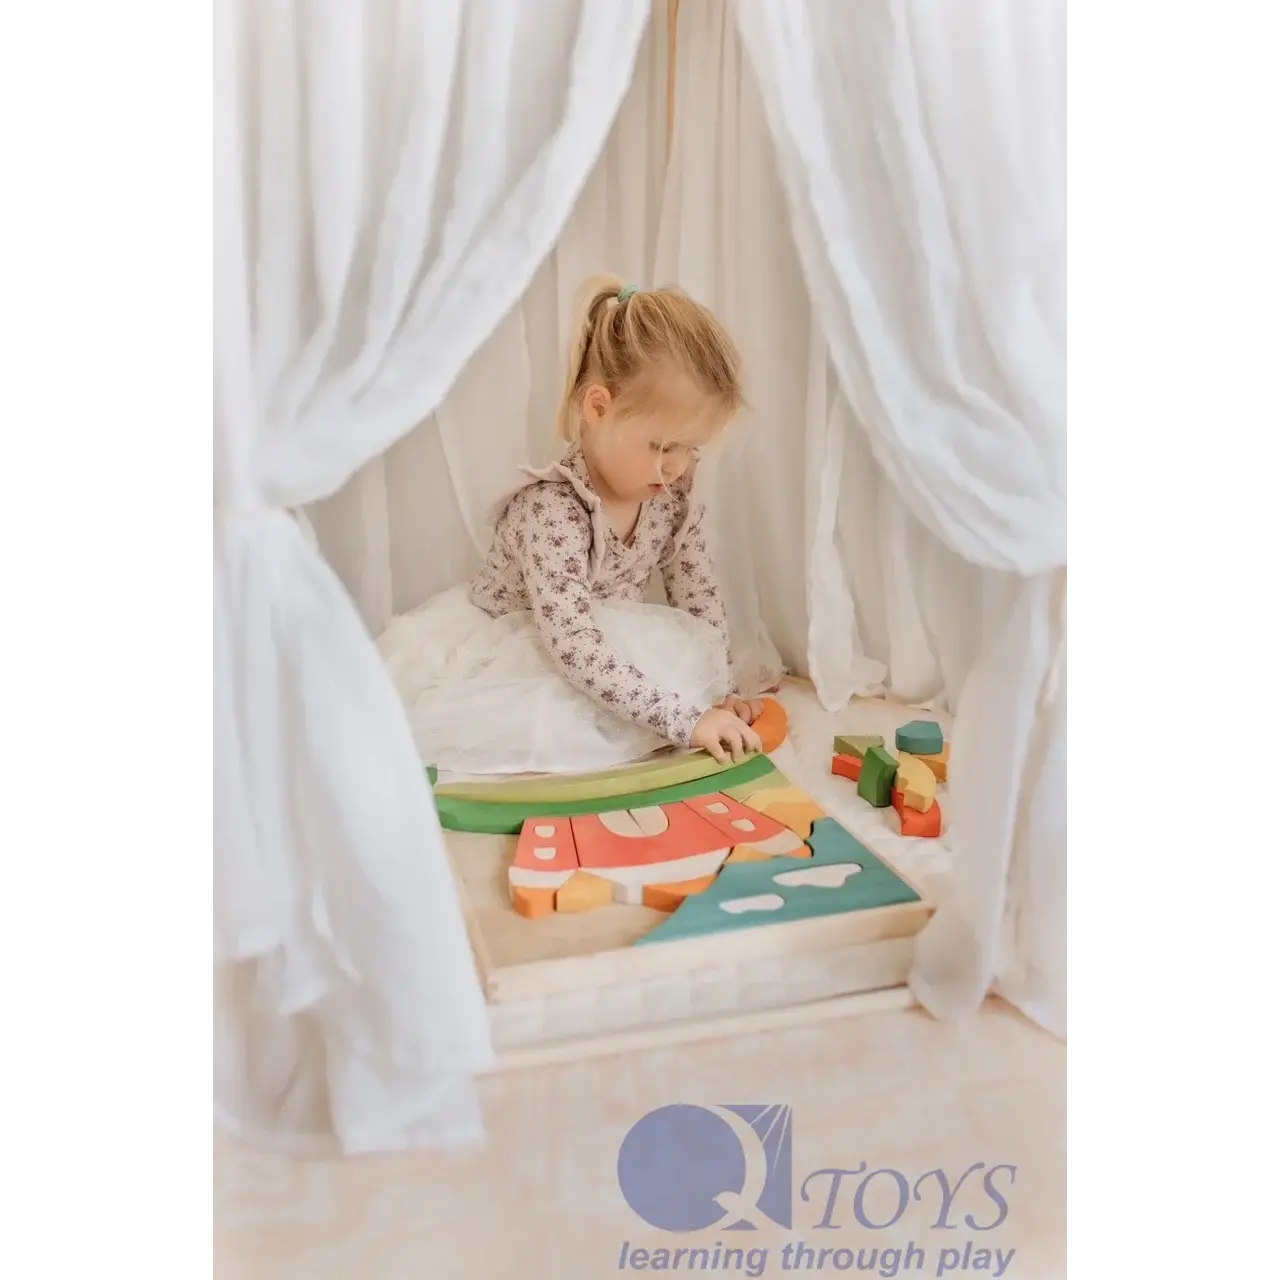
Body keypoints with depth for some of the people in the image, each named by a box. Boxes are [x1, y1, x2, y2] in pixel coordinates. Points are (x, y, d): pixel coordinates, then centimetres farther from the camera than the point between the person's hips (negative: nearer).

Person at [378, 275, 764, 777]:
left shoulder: (674, 494, -10)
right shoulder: (550, 509, -32)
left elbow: (699, 597, 0)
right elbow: (576, 650, -39)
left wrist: (717, 691, -9)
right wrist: (686, 718, -40)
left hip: (611, 646, 8)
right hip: (505, 655, -7)